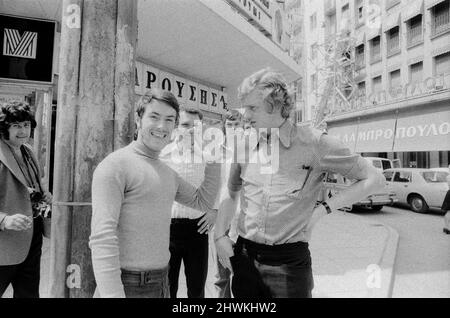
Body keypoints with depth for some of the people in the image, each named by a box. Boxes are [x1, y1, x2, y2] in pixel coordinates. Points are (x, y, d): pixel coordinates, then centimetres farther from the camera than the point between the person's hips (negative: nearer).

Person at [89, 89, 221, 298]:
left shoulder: (168, 172, 9)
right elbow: (102, 237, -21)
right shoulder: (115, 165, -14)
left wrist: (213, 159, 5)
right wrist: (112, 293, -26)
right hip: (128, 286, -7)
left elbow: (204, 202, 14)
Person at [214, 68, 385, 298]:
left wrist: (323, 209, -10)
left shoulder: (313, 142, -9)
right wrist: (219, 236, 3)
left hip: (289, 261, -3)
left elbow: (373, 179, -4)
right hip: (244, 258, 4)